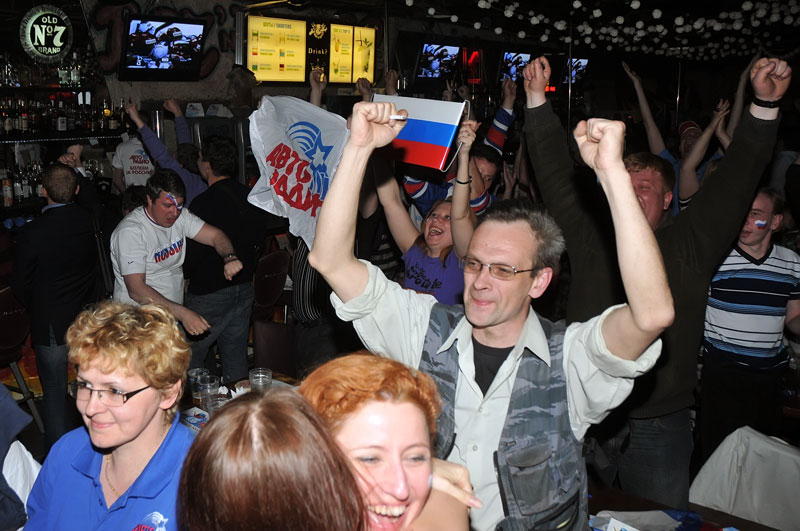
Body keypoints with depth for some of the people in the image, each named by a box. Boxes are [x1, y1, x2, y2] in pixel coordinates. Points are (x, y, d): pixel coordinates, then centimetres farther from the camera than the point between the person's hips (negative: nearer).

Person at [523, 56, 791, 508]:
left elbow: (735, 180, -1)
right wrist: (537, 99, 4)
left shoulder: (689, 246, 3)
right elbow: (556, 175, 6)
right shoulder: (590, 240, 5)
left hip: (660, 425, -1)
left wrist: (765, 103, -9)